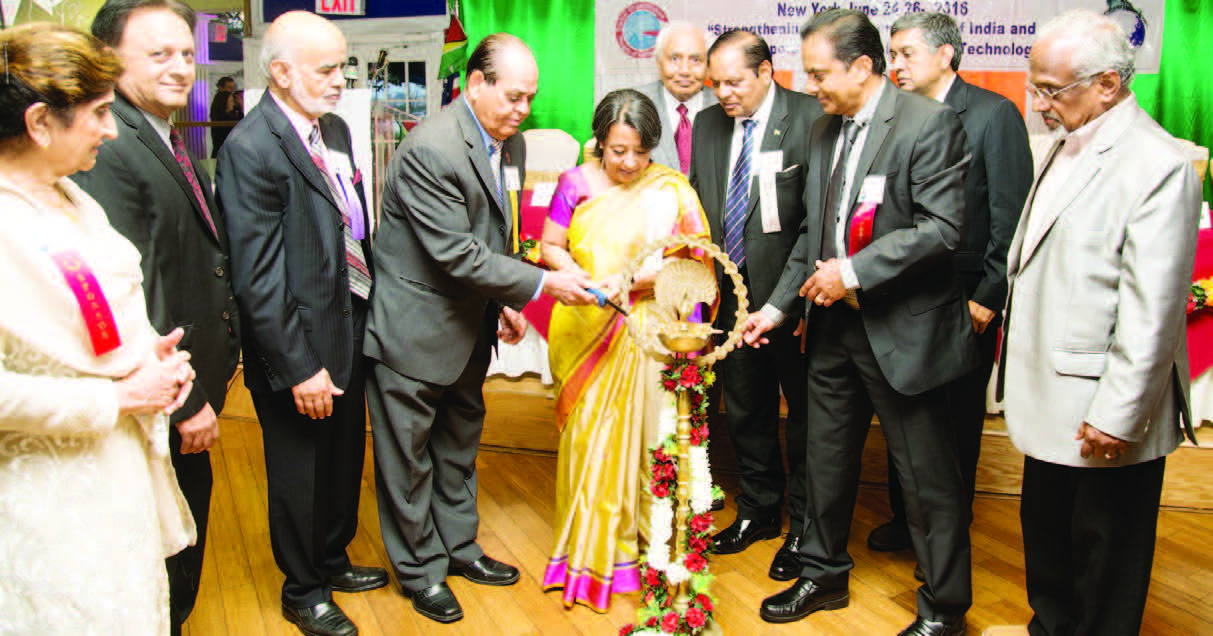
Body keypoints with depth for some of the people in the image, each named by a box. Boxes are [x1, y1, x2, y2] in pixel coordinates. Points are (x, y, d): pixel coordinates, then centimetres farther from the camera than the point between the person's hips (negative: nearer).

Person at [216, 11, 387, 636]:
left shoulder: (334, 128, 5)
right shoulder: (250, 149, -21)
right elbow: (257, 278, -22)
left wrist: (369, 307, 9)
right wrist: (299, 367, -21)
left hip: (349, 328, 8)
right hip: (298, 348, -8)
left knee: (344, 457, 23)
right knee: (299, 472, 12)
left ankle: (333, 560, 46)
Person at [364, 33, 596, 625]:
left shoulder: (510, 142, 2)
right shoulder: (429, 150, -26)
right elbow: (456, 255, -28)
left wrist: (505, 302, 8)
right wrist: (541, 284, -24)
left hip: (469, 323, 9)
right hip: (413, 330, -8)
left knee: (460, 443, 22)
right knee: (410, 455, 8)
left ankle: (458, 547, 40)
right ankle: (420, 569, 26)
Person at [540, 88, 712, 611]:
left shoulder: (671, 189, -3)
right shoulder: (577, 184, 3)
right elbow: (550, 246, 6)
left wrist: (628, 281, -20)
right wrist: (573, 274, -14)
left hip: (647, 333, -1)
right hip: (587, 332, 2)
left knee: (643, 435, 4)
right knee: (587, 435, 6)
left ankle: (643, 544, 20)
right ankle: (589, 546, 23)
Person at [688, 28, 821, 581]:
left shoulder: (810, 119, -12)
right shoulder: (707, 124, 7)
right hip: (732, 297, 6)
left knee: (804, 415, 9)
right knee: (745, 412, 18)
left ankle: (803, 530, 25)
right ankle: (758, 511, 38)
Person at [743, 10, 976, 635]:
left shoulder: (928, 123, -12)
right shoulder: (822, 131, 11)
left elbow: (941, 227, -20)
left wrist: (854, 272, -20)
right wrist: (775, 306, 12)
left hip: (902, 328, -7)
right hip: (833, 326, 7)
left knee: (927, 478, 5)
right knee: (826, 461, 18)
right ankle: (823, 576, 38)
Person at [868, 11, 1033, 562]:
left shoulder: (994, 114, -9)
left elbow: (1012, 216, -11)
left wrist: (988, 296, -14)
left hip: (965, 299, -4)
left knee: (958, 418, 10)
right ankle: (905, 518, 33)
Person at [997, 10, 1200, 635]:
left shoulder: (1158, 165, -19)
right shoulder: (1067, 148, 9)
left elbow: (1152, 312, -21)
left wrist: (1117, 416, -20)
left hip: (1105, 417, -8)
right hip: (1050, 401, 9)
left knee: (1106, 555, 9)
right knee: (1045, 534, 23)